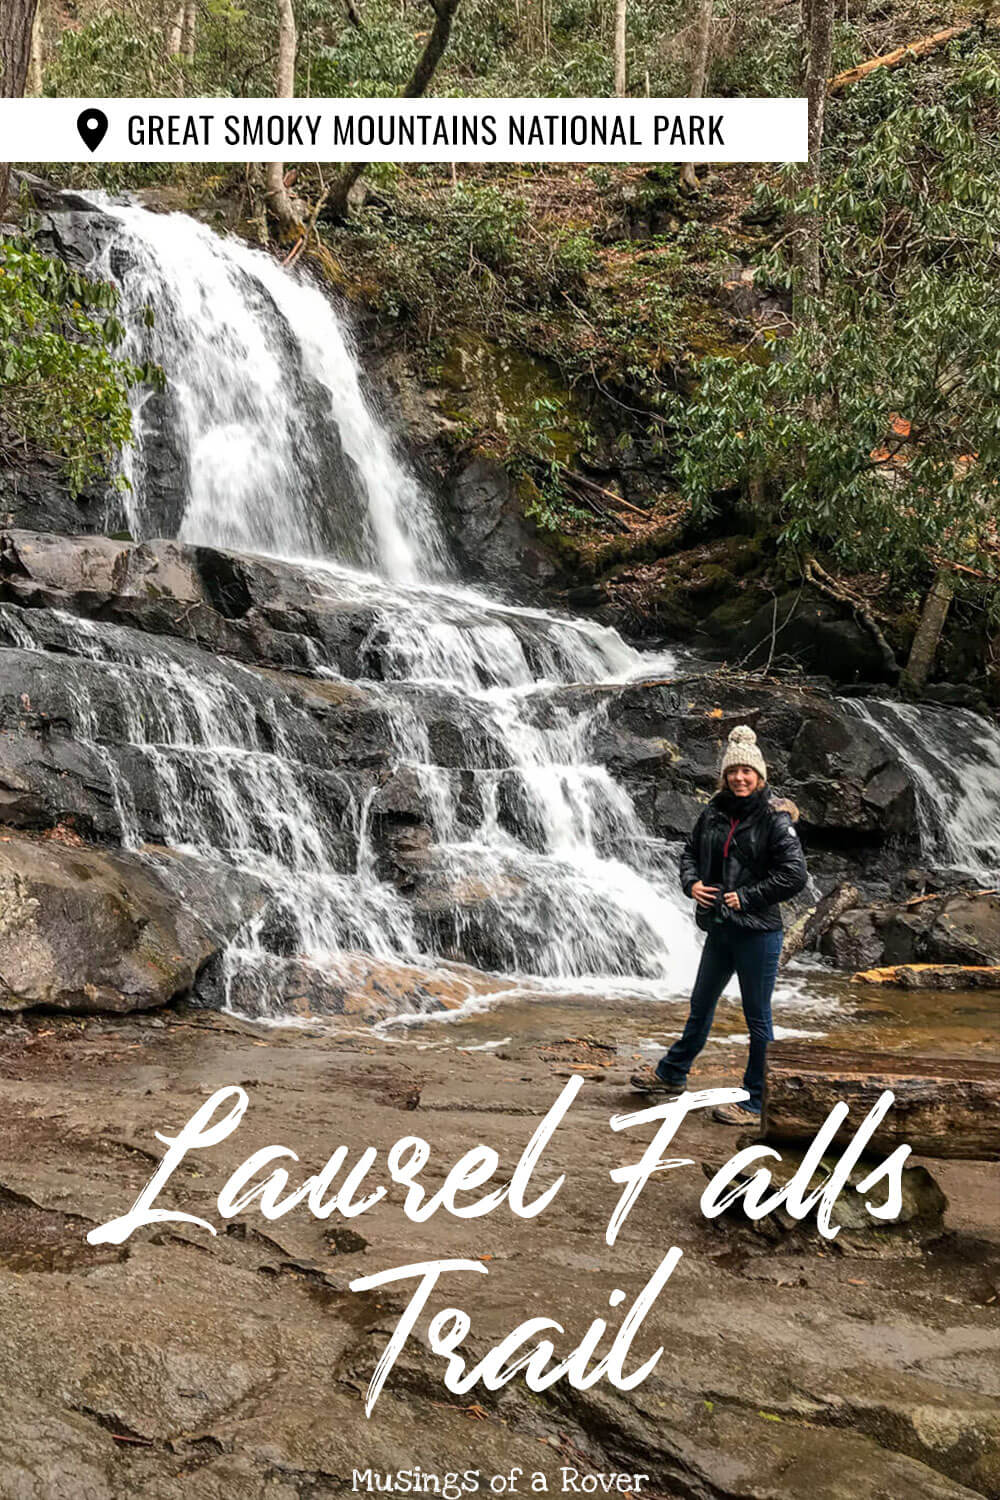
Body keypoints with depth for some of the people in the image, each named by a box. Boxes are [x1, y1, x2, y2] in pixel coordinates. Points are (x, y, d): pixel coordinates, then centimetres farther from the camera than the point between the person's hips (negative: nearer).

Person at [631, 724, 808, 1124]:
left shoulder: (774, 818, -12)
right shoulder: (715, 812, 6)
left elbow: (794, 875, -18)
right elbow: (691, 851, 19)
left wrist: (746, 897, -16)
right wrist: (691, 883, 1)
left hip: (757, 931, -7)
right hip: (718, 929, 7)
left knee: (757, 1018, 4)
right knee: (701, 1005, 23)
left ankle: (756, 1102, 16)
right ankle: (672, 1074, 40)